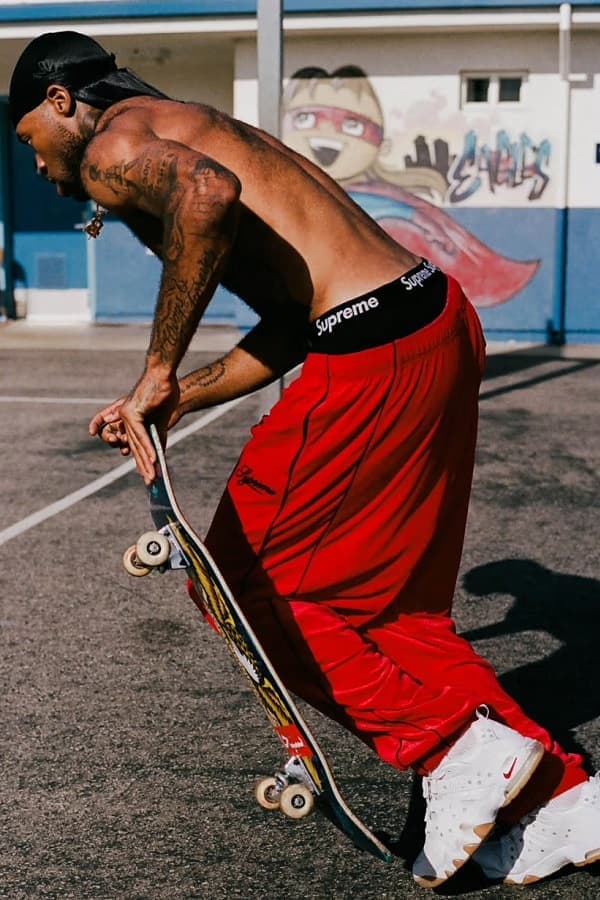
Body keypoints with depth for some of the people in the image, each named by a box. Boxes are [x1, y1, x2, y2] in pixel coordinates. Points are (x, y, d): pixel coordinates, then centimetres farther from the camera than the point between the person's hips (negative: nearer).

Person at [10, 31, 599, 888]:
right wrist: (177, 400, 23)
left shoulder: (112, 145, 0)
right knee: (382, 601, 17)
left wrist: (159, 370, -17)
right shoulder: (191, 130, 29)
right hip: (440, 324, 10)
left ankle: (456, 745, 5)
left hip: (375, 355, -10)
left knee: (243, 583, 6)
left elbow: (207, 194, -27)